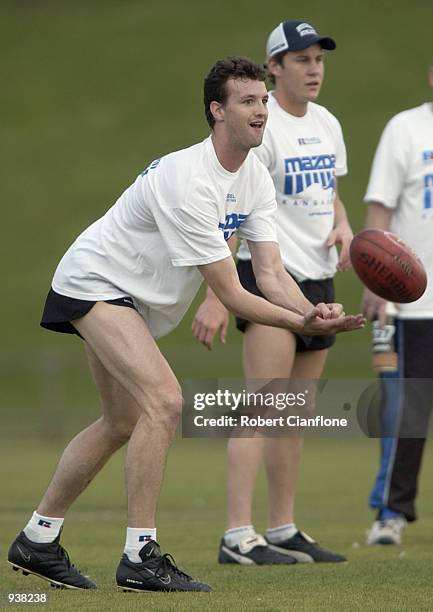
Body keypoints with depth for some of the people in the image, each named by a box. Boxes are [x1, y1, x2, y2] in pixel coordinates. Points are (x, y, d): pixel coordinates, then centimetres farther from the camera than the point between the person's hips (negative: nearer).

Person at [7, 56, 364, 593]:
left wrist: (312, 311, -28)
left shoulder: (255, 177, -3)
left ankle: (36, 543, 28)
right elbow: (230, 295, -29)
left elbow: (271, 272, -9)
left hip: (136, 298, 10)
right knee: (164, 400, -25)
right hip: (93, 281, -10)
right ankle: (140, 558, -22)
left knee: (122, 424, 17)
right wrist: (300, 324, -34)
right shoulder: (189, 181, -31)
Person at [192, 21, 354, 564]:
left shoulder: (327, 125, 13)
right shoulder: (259, 127, -13)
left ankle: (283, 531, 17)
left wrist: (343, 226, 3)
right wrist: (216, 295, -26)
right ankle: (237, 536, -19)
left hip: (317, 278, 8)